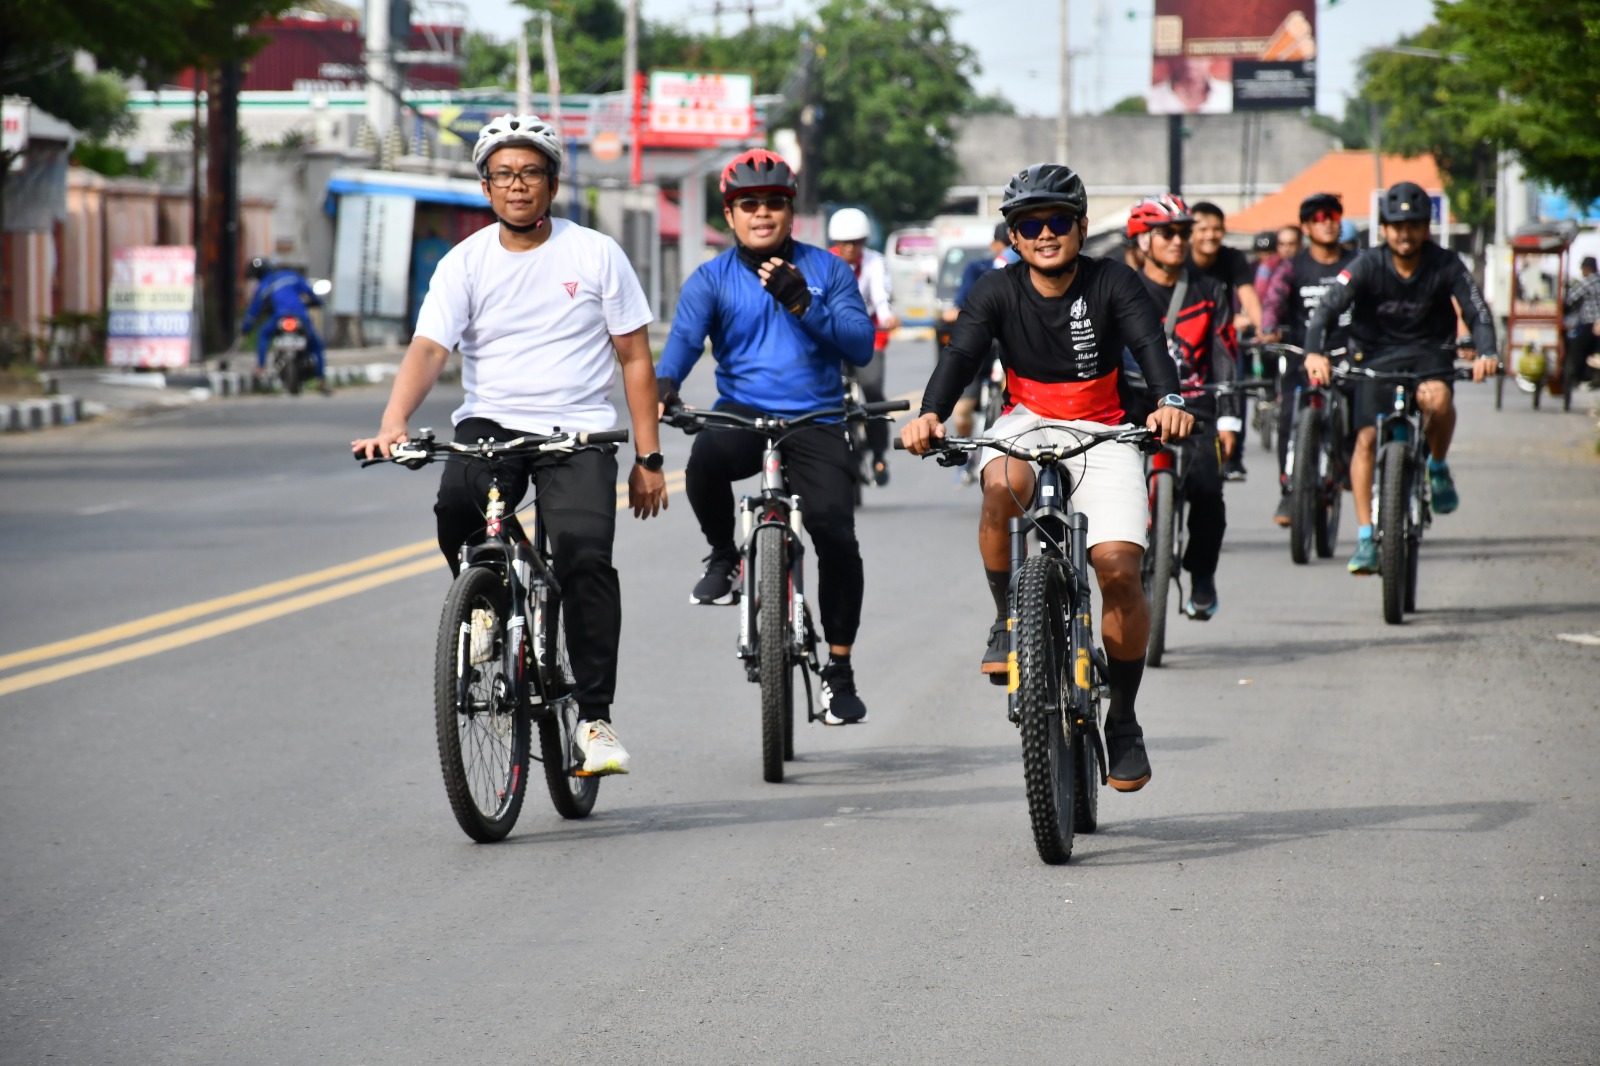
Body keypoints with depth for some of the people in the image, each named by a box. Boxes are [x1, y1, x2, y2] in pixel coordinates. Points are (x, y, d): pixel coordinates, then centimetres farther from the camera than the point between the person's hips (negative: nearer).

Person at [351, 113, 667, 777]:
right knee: (457, 506, -31)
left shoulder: (595, 255, 4)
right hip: (491, 423, 1)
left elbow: (635, 358, 7)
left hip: (578, 430, -1)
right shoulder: (466, 263, 5)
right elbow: (428, 349, -8)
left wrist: (648, 459, 2)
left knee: (584, 552, -23)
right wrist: (392, 425, -26)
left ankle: (595, 717, -13)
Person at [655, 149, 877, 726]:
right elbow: (685, 337, -11)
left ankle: (839, 669, -3)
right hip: (743, 415, 0)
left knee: (836, 533, -20)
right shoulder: (711, 279, 6)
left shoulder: (827, 270, 7)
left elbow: (861, 346, -4)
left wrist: (802, 306, -20)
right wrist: (663, 385, -33)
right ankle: (724, 556, -4)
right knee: (706, 459, -36)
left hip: (815, 422, 0)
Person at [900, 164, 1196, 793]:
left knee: (1118, 568, -19)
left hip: (1103, 434, -1)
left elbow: (1149, 342, -24)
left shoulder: (1112, 285, -8)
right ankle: (1008, 620, -13)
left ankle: (1123, 719, 0)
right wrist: (930, 414, -40)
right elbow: (962, 354, -19)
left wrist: (1169, 400, -46)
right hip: (1028, 425, 1)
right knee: (1002, 488, -37)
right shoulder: (998, 292, -5)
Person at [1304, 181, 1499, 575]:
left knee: (1437, 398, -34)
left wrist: (1486, 354, -32)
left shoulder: (1445, 265, -9)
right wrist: (1314, 353, -38)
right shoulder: (1367, 266, -11)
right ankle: (1366, 538, -8)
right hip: (1378, 356, 1)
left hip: (1429, 352, -1)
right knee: (1366, 438, -14)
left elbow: (1477, 312, -12)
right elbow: (1327, 307, -20)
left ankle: (1438, 467, -4)